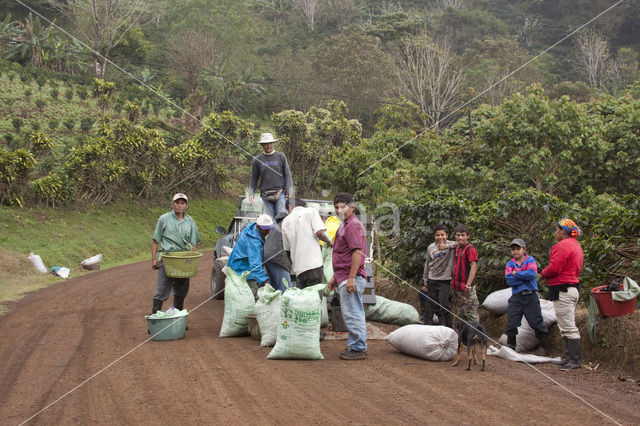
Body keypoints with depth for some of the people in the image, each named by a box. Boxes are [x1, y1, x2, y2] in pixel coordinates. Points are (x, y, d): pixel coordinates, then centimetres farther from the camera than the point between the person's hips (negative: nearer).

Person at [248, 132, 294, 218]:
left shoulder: (281, 157, 6)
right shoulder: (257, 160, 8)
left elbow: (287, 174, 6)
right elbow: (254, 178, 14)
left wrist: (289, 191, -1)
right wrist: (251, 194, 6)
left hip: (280, 193, -1)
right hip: (266, 194, 1)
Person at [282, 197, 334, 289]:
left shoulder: (285, 221, 15)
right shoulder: (311, 211, 4)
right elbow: (320, 232, -11)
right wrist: (330, 242, 8)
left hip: (298, 269, 4)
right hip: (314, 263, -4)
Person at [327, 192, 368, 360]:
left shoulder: (353, 225, -12)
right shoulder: (344, 226, 22)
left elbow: (357, 252, -21)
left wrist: (351, 278, -24)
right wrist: (335, 277, 26)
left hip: (351, 279, -11)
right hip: (344, 278, 11)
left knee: (352, 314, -7)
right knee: (354, 314, 13)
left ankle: (358, 349, -3)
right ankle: (356, 346, 19)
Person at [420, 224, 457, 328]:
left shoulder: (450, 245, -6)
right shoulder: (431, 247, 6)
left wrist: (447, 246, -34)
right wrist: (425, 280, 15)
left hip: (444, 281, -4)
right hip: (431, 281, 4)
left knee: (444, 305, -11)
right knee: (431, 306, 8)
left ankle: (448, 329, -1)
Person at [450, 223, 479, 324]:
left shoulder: (470, 249, -12)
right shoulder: (457, 248, 14)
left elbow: (474, 267, -18)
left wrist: (468, 285, -22)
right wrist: (453, 281, 15)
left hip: (466, 288, -9)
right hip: (457, 287, 9)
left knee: (471, 313, -6)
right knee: (460, 314, 17)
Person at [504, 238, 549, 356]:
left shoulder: (530, 260, 4)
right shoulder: (510, 264, 10)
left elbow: (532, 273, -16)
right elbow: (509, 280, -6)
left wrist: (516, 274, -8)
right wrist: (524, 276, -11)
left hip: (530, 296, -2)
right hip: (516, 297, 2)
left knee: (537, 321, -1)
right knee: (511, 322, 2)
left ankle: (544, 347, 6)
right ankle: (510, 346, 15)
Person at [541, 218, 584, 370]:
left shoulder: (563, 245, -15)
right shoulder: (576, 245, 17)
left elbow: (554, 268, -22)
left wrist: (543, 273, 0)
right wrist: (548, 274, 12)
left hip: (563, 290, -11)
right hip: (573, 286, 11)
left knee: (568, 326, -7)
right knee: (567, 326, 16)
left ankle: (575, 360, -6)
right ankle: (569, 357, 20)